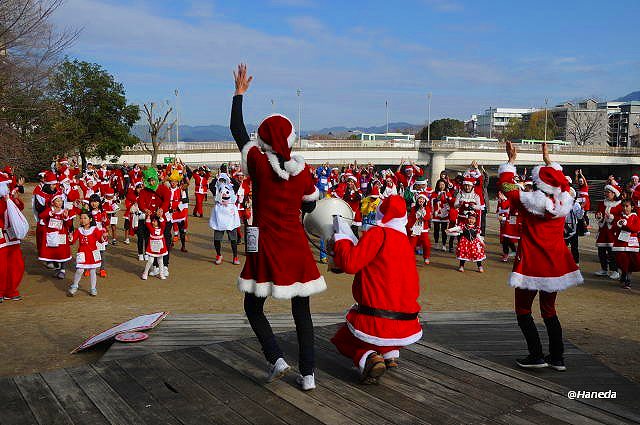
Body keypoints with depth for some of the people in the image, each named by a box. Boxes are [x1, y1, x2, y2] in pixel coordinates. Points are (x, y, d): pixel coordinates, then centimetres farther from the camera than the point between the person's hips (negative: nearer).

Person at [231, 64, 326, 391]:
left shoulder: (258, 163, -8)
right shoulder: (302, 169, -3)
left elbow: (237, 131, 6)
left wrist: (239, 93, 15)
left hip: (265, 247, -2)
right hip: (296, 247, 3)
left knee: (253, 307, 16)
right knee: (301, 312, 11)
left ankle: (276, 358, 0)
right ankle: (308, 374, 12)